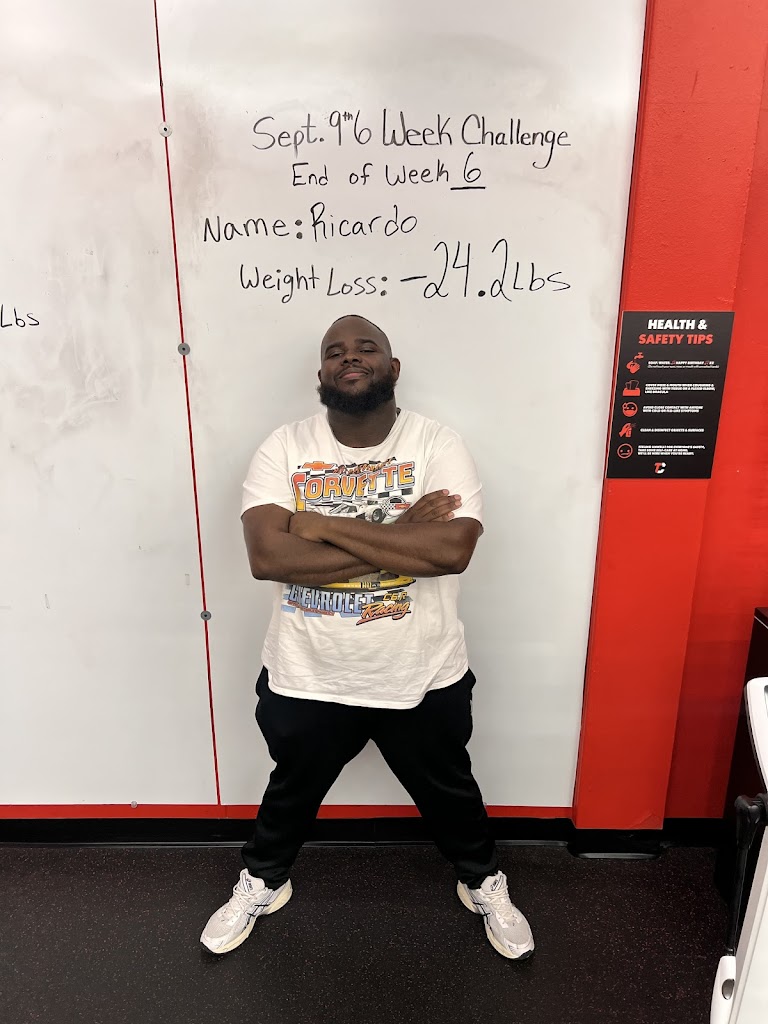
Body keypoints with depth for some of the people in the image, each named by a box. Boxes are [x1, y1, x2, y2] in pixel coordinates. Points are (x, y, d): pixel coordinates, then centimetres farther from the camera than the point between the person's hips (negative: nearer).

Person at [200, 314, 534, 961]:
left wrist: (325, 525, -25)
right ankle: (262, 883, 57)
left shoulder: (439, 446, -12)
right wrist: (397, 539, -25)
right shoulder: (284, 448, -9)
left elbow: (453, 548, -28)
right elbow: (267, 556, -22)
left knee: (449, 791, 25)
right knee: (292, 791, 26)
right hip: (307, 680, 1)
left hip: (422, 679, 0)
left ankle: (485, 884, 56)